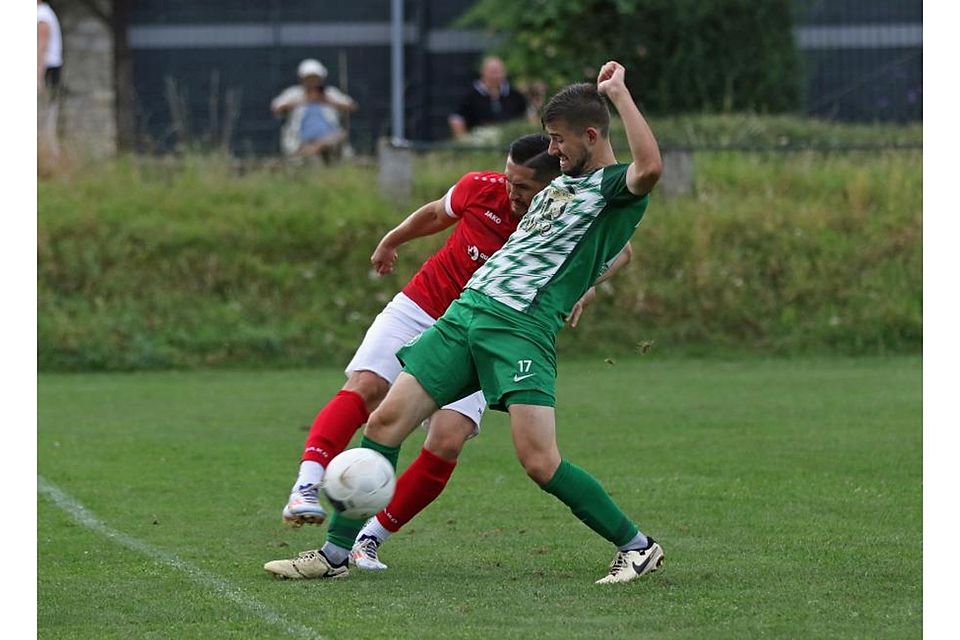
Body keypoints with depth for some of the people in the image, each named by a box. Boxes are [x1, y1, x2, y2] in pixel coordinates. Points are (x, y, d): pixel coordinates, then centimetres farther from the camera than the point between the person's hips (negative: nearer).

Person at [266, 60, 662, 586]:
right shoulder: (562, 182, 23)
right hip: (467, 310, 8)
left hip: (523, 327, -8)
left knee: (539, 461, -18)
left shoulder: (617, 186, -4)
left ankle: (636, 547, 0)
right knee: (385, 421, 0)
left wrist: (617, 92, -21)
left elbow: (649, 167, -28)